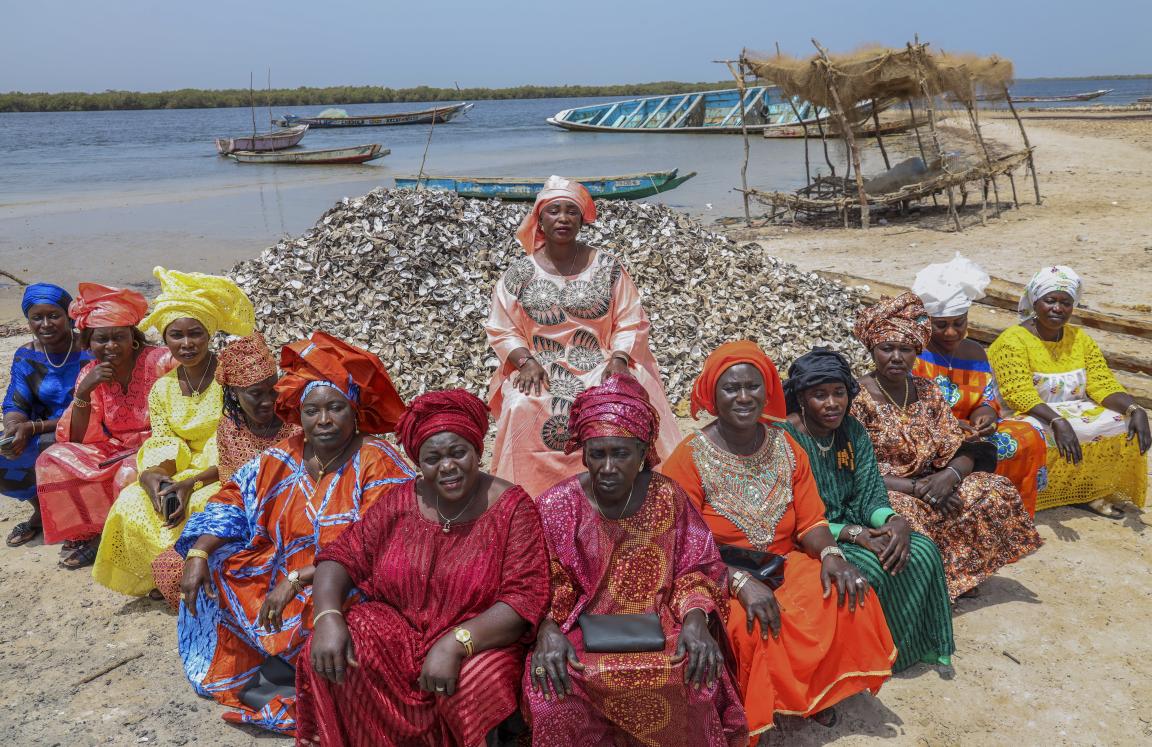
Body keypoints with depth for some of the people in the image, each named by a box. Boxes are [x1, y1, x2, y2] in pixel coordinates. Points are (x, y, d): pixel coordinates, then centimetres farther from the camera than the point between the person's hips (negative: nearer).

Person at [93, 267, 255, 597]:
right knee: (130, 505, -19)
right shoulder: (163, 388, 5)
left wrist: (192, 483, -25)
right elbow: (163, 447, 5)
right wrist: (153, 476, -20)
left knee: (194, 511, -32)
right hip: (183, 475, 5)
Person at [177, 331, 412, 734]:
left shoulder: (378, 465, -17)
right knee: (215, 565, 0)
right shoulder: (284, 459, 1)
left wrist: (298, 580, -29)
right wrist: (198, 554, -14)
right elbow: (232, 500, 3)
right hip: (282, 579, 7)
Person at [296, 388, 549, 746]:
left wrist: (456, 643, -31)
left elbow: (525, 597, -18)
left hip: (478, 641, -3)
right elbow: (341, 557, 1)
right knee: (326, 656, -21)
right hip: (397, 629, 4)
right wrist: (328, 616, -20)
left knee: (473, 686, -35)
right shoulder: (400, 502, 0)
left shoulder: (511, 506, -11)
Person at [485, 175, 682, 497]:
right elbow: (502, 329, 5)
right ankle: (533, 498, -15)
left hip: (599, 364, 0)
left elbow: (631, 323, 5)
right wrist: (526, 361, -13)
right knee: (522, 409, -30)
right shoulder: (520, 274, 5)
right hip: (541, 369, 0)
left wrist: (618, 358, -13)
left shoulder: (607, 267, 6)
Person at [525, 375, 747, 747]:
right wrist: (548, 630, -23)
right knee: (554, 694, -30)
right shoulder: (556, 505, -4)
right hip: (581, 633, -1)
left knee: (692, 677, -29)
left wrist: (695, 619, -18)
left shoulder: (667, 496, -1)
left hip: (657, 632, 1)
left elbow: (695, 569, 2)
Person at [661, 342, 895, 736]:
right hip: (720, 579, -4)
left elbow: (811, 522, 2)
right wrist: (741, 582, -29)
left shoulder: (786, 448, 3)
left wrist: (830, 554, -21)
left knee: (852, 599, -19)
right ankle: (762, 705, -3)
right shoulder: (689, 458, -12)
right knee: (753, 626, -33)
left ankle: (816, 691, 4)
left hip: (787, 567, 5)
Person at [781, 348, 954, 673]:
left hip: (850, 525, 7)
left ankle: (920, 645, 3)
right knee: (872, 569, -29)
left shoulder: (853, 432, 3)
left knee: (923, 552, -14)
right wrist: (852, 533, -26)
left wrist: (896, 521, -23)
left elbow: (870, 498, 1)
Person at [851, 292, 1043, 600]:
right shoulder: (858, 398, -11)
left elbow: (961, 451, 6)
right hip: (881, 493, -6)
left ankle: (960, 574, 3)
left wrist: (949, 475, -18)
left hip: (930, 485, 6)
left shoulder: (928, 391, 8)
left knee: (997, 491, -10)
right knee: (909, 515, -37)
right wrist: (915, 488, -21)